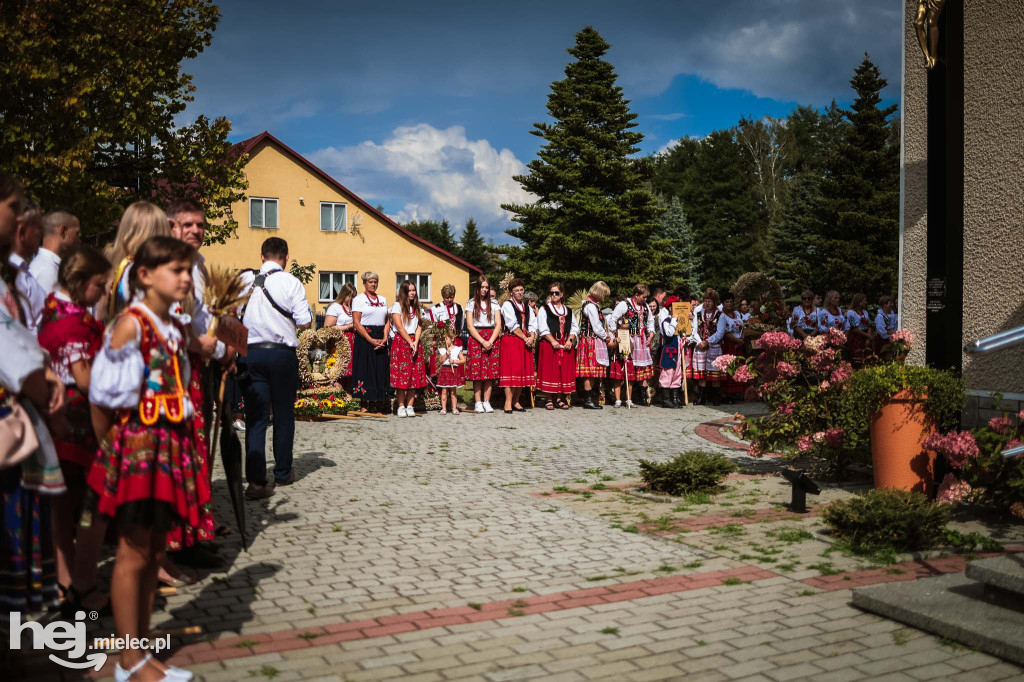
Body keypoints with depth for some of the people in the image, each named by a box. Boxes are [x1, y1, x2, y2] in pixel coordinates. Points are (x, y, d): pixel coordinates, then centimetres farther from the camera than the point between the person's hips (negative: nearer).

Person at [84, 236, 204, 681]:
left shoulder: (177, 329, 12)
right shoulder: (131, 323, -11)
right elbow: (103, 395, -12)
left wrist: (181, 442, 10)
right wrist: (108, 447, -5)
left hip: (171, 444, 8)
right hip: (137, 444, -8)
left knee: (154, 552, 13)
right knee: (133, 553, 0)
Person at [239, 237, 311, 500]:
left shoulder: (245, 279, 5)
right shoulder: (291, 282, -5)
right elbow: (304, 321, -8)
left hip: (251, 352, 2)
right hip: (282, 353, -2)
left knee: (255, 417, 2)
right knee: (284, 415, 12)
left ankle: (256, 480, -6)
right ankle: (283, 473, 24)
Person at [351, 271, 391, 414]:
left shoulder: (383, 299, 16)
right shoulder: (359, 299, 0)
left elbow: (387, 321, 14)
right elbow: (356, 323, -8)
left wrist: (385, 338, -3)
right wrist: (371, 340, -15)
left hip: (381, 339, 5)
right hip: (364, 338, -5)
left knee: (381, 370, 2)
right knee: (365, 369, -6)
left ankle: (377, 407, 6)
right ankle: (364, 406, -3)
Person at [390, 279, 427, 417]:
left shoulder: (416, 307, 17)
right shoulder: (397, 306, 0)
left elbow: (419, 326, 9)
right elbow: (399, 327, -7)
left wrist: (416, 342, -7)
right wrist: (410, 343, -11)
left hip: (415, 342, 5)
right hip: (400, 342, -5)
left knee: (415, 375, 0)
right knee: (401, 374, -7)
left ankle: (410, 406, 3)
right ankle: (401, 406, -2)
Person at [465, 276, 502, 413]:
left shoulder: (494, 303, 11)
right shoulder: (471, 304, 6)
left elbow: (498, 325, 5)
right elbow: (470, 326, -1)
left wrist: (490, 341, -10)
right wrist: (483, 341, -11)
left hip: (492, 340, 2)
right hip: (476, 339, -2)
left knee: (491, 371, -2)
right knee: (477, 371, -6)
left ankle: (487, 402, 4)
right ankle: (478, 403, -2)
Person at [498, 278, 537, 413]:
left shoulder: (527, 307, 19)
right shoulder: (507, 305, 0)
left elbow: (533, 324, 11)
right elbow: (512, 325, -8)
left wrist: (532, 337, -8)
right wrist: (525, 338, -11)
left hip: (526, 341, 6)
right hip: (511, 340, -6)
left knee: (523, 371, 3)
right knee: (511, 370, -11)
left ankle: (516, 402, 9)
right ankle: (508, 402, -10)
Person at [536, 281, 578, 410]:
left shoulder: (568, 311, 16)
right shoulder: (544, 309, 5)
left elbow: (575, 327, 11)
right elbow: (543, 328, -5)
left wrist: (570, 340, -6)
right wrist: (553, 341, -15)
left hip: (566, 345, 3)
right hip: (549, 345, -3)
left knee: (565, 371, 1)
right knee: (550, 371, -4)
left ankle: (560, 398, 9)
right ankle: (550, 399, 1)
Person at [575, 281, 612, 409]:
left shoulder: (591, 305, 17)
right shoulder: (591, 306, -14)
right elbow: (597, 328, -15)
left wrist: (608, 336, 9)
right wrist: (608, 339, -1)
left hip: (594, 342, 10)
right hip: (591, 342, -10)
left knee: (592, 372, 9)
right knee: (591, 371, -7)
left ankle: (592, 399, 11)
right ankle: (588, 400, -4)